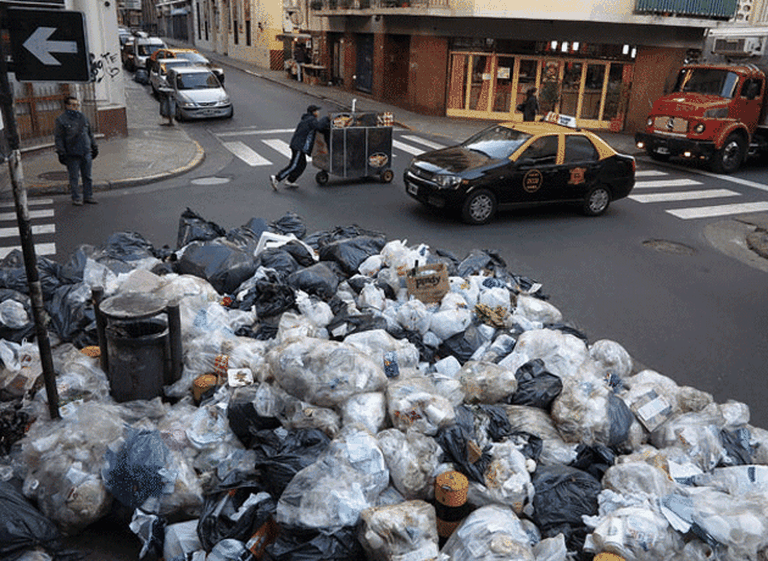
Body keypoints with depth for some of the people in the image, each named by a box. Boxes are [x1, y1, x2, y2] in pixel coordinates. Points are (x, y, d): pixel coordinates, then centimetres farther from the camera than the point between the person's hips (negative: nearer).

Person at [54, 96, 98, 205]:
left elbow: (90, 134, 22)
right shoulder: (61, 120, -1)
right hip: (72, 155, -4)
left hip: (86, 153, 4)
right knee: (74, 178, 1)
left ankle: (88, 196, 18)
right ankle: (76, 198, 9)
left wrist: (94, 147, 20)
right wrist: (61, 153, -10)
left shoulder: (83, 117, 14)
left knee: (87, 176, 8)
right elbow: (59, 138, -4)